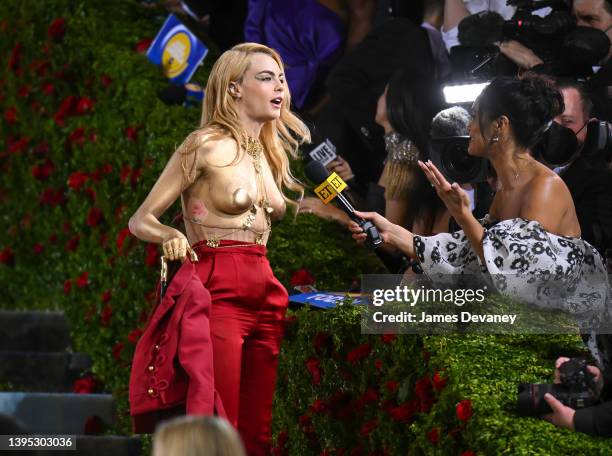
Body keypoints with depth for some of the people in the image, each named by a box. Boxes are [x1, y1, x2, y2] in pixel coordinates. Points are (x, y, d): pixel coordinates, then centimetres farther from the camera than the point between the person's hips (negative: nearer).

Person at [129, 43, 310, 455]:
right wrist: (172, 237, -25)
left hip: (265, 293, 7)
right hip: (220, 292, -7)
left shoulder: (270, 152, 17)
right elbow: (141, 221, -4)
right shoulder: (207, 146, -3)